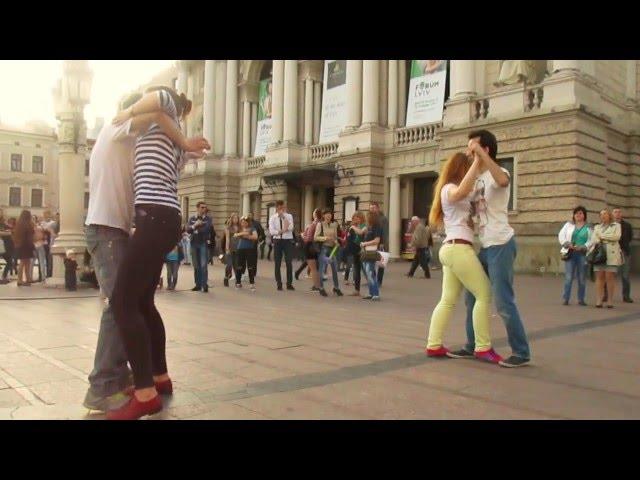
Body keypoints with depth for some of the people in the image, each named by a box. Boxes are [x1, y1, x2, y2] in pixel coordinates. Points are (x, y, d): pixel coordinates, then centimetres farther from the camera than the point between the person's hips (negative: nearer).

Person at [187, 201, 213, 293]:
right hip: (194, 243, 3)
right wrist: (195, 225, -21)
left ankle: (205, 285, -3)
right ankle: (198, 284, 15)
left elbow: (206, 229, -15)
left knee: (203, 265, -8)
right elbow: (188, 229, -4)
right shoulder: (192, 219, 10)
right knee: (196, 266, 8)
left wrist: (195, 229, -7)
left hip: (204, 243, -3)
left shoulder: (208, 218, 1)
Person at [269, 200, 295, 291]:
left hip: (288, 241, 0)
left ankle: (289, 284, 9)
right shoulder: (273, 218, 3)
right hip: (277, 241, 1)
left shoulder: (289, 216, 3)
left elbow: (290, 228, -15)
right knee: (277, 263, 5)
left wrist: (283, 216, -18)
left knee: (289, 263, -1)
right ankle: (279, 284, 15)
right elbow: (271, 231, -10)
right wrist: (282, 231, -22)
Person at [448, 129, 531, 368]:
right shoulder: (478, 180, 17)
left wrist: (481, 154, -33)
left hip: (500, 245, -9)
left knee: (503, 301, -6)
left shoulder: (497, 173, -9)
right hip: (486, 246, 9)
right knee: (472, 297, 14)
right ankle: (472, 346, 25)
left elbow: (503, 180, -35)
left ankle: (521, 353, 6)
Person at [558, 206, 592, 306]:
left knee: (582, 278, 4)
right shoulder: (568, 225, 11)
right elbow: (561, 236, 6)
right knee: (568, 277, -4)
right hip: (570, 253, 0)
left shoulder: (588, 227, 8)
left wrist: (583, 247, -14)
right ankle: (565, 298, 0)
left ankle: (581, 299, 13)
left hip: (582, 254, 0)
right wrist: (568, 244, -9)